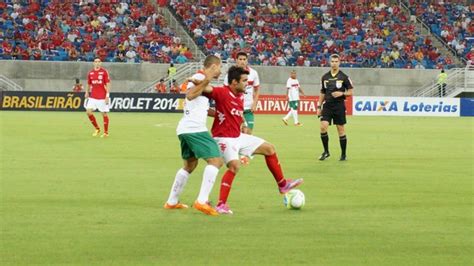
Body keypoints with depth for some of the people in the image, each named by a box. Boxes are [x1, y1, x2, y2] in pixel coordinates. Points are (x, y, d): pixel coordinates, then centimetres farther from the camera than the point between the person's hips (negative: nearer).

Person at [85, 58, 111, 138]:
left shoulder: (104, 72, -5)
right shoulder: (90, 73, 7)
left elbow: (108, 84, -7)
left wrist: (107, 95, -14)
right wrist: (87, 93, 15)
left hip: (102, 97, -4)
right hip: (93, 97, 4)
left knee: (104, 113, 0)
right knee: (88, 111, -8)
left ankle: (106, 132, 13)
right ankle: (97, 129, 10)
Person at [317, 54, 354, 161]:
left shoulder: (344, 77, -2)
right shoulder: (325, 77, 8)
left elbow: (350, 92, 0)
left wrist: (341, 93, -18)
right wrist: (319, 106, 10)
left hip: (339, 106, -3)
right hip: (327, 105, 3)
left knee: (341, 129, 1)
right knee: (323, 127, -12)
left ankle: (343, 154, 12)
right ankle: (326, 151, 3)